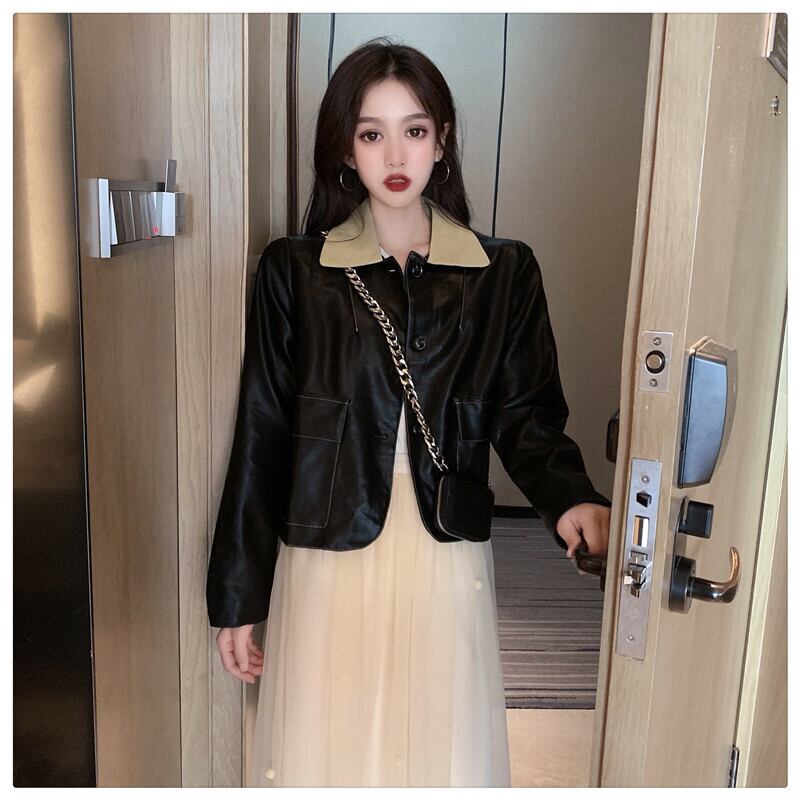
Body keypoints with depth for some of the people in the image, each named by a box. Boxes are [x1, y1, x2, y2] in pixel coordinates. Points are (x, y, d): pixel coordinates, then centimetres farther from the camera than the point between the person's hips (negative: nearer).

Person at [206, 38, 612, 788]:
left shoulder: (504, 271, 1)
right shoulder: (293, 271, -2)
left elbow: (525, 414, 0)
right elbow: (261, 437, -1)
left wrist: (569, 497, -21)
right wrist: (238, 594, 1)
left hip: (447, 563, 1)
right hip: (328, 563, 0)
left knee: (445, 754, 12)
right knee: (325, 753, 11)